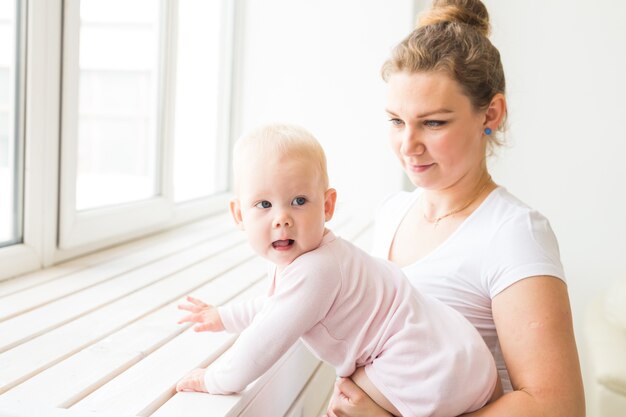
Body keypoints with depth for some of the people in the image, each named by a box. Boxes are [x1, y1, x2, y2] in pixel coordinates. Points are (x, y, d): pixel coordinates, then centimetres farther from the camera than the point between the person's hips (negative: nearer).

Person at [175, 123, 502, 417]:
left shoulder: (313, 272, -24)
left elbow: (265, 343, -17)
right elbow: (274, 309, 28)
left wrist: (215, 380, -3)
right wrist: (223, 316, 35)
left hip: (431, 377, -9)